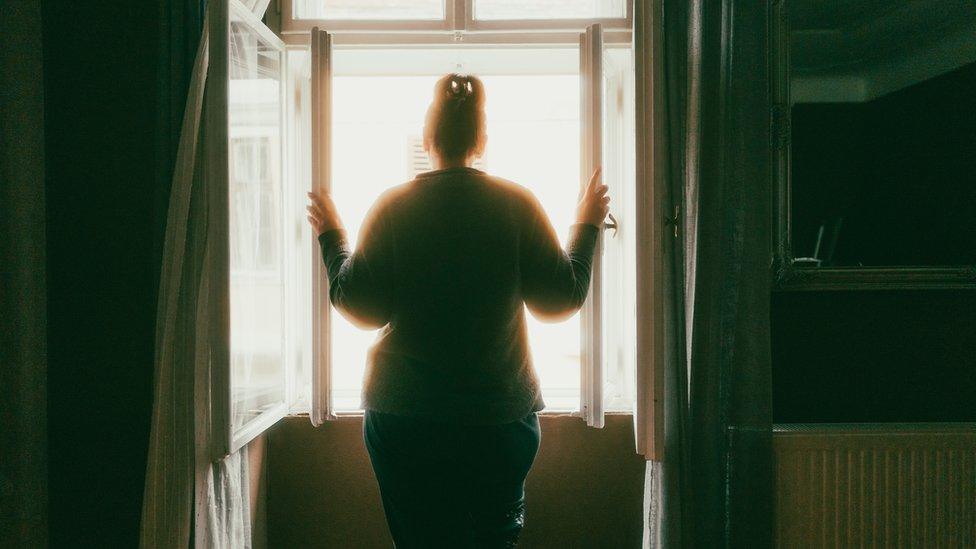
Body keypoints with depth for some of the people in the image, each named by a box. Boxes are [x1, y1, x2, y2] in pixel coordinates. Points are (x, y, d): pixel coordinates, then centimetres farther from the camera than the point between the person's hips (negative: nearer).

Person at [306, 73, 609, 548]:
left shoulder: (393, 207, -5)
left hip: (402, 416, 0)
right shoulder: (517, 205, -4)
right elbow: (561, 299, 1)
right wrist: (586, 228, 15)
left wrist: (331, 237, 14)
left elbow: (359, 306, -1)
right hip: (500, 415, 0)